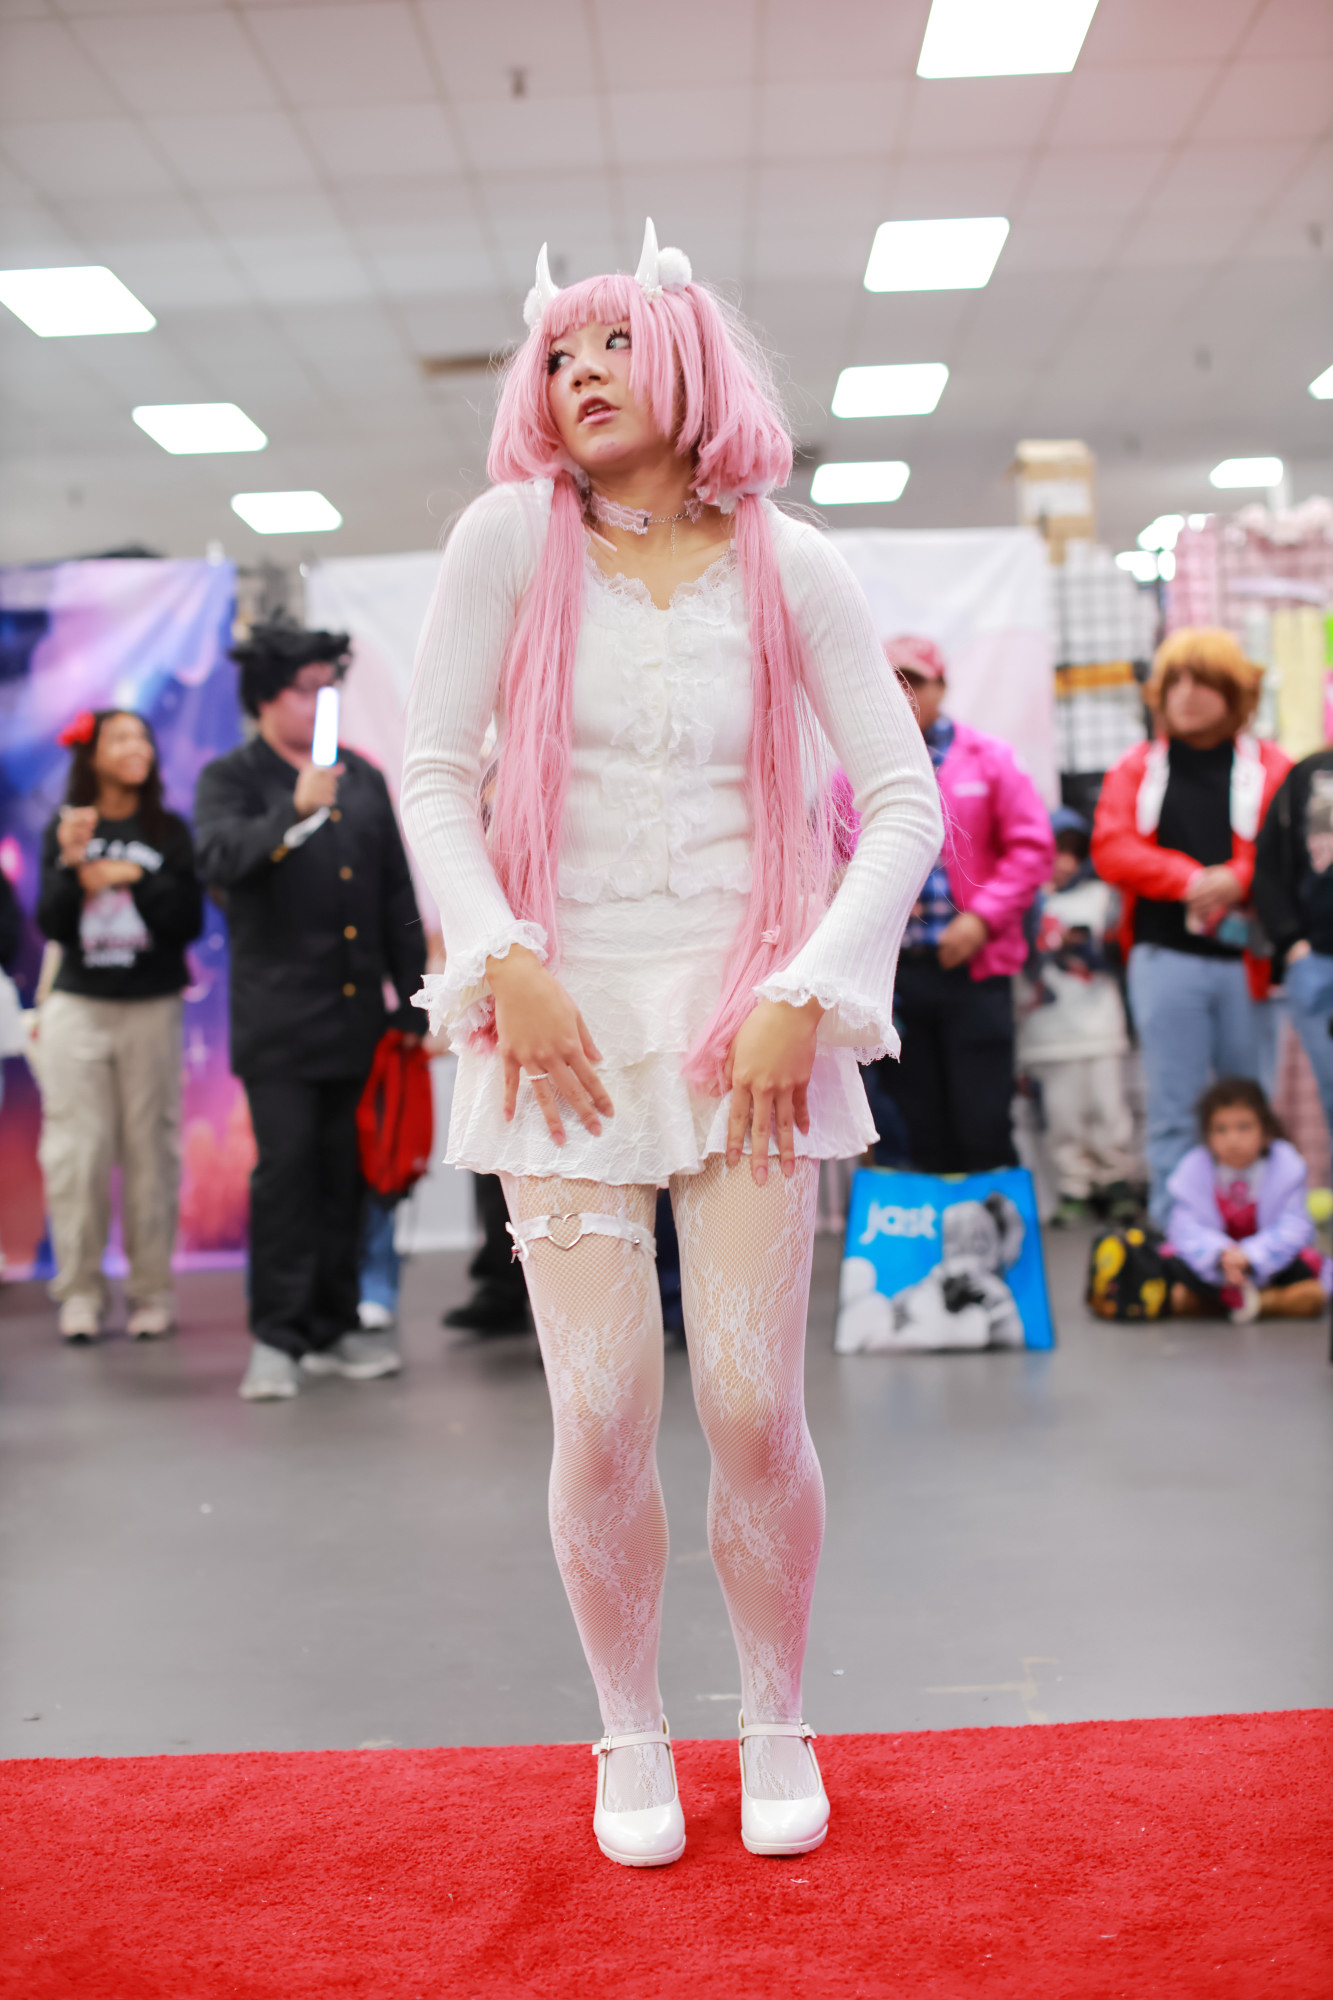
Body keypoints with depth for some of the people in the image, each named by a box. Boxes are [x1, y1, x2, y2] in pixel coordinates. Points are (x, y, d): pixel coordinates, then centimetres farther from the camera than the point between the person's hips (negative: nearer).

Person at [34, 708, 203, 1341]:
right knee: (76, 1150, -2)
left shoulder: (169, 832, 6)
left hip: (152, 1008, 0)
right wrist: (72, 865, -14)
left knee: (150, 1147, -1)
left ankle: (152, 1291, 5)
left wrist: (134, 878, -8)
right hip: (77, 1008, 0)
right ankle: (80, 1291, 5)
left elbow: (188, 924, 1)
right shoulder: (64, 831, 7)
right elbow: (50, 925, 0)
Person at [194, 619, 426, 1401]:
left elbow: (398, 898, 16)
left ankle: (335, 1328, 18)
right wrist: (296, 813, -33)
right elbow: (221, 860, -19)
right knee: (285, 1169, -8)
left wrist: (416, 1001, 13)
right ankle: (276, 1338, 1)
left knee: (344, 1175, 8)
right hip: (279, 1019, -4)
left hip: (356, 1014, 4)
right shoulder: (231, 779, 2)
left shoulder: (363, 778, 15)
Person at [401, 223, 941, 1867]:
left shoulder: (787, 566, 3)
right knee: (602, 1419, -3)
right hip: (562, 1019, 0)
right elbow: (432, 770, 1)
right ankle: (631, 1738, 22)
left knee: (754, 1411, -3)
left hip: (746, 1021, 0)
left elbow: (905, 801, 1)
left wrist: (806, 995, -9)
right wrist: (506, 965, -11)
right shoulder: (513, 535, 2)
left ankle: (776, 1726, 23)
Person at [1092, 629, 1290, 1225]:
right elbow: (1111, 850, 0)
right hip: (1165, 957, 1)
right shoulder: (1138, 768, 11)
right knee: (1173, 1110, 1)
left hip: (1248, 956, 0)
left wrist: (1238, 879, -18)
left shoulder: (1270, 767, 7)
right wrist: (1189, 878, -13)